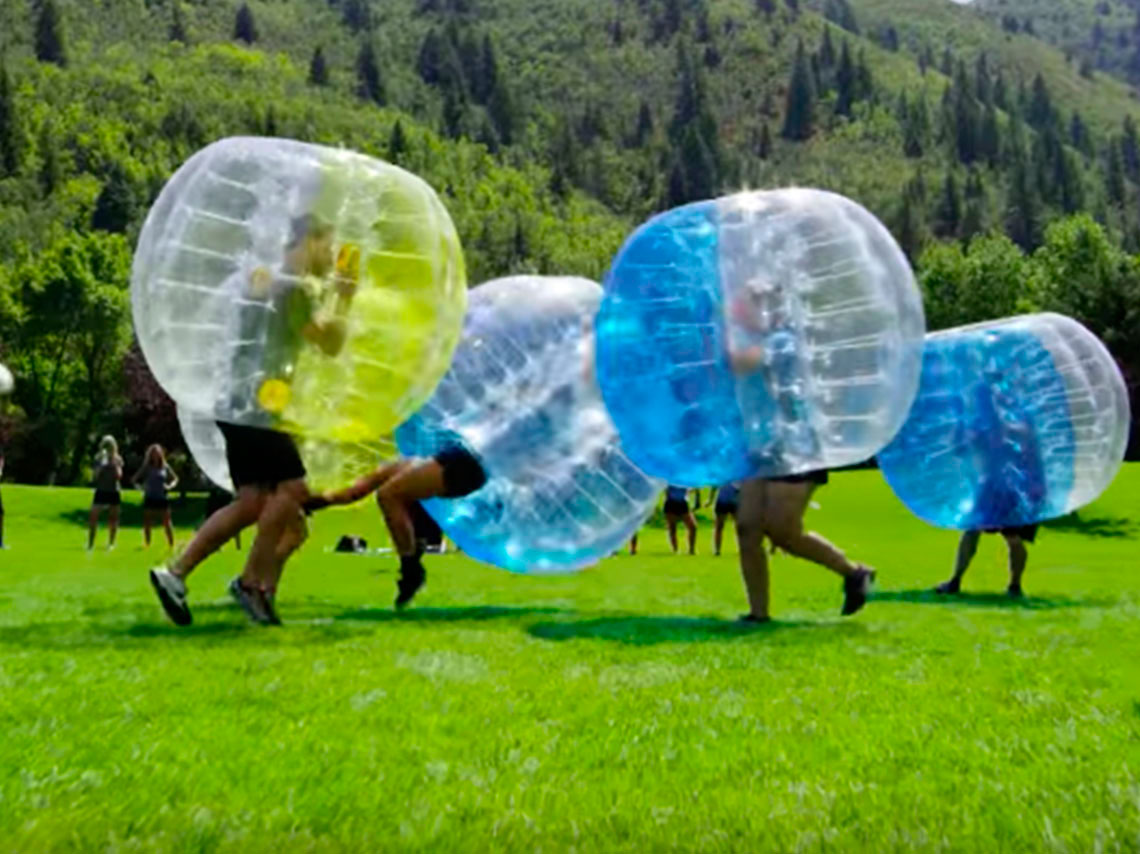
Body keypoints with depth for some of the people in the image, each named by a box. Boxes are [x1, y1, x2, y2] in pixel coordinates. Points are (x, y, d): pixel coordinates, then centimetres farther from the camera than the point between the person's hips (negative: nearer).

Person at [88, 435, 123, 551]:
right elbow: (96, 475, -5)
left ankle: (111, 543, 18)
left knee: (113, 520, 5)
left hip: (114, 492, 0)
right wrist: (101, 464, -17)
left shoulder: (117, 459, 4)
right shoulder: (99, 459, 2)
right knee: (93, 518, -7)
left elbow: (119, 476, -5)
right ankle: (90, 543, 0)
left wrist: (114, 464, -14)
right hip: (101, 491, 0)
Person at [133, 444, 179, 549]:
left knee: (167, 523, -3)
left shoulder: (165, 467, 3)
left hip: (162, 498, 0)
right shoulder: (147, 467, 2)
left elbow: (175, 479, 15)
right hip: (149, 499, 0)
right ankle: (147, 545, 15)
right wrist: (141, 487, -8)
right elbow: (135, 479, 7)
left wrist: (170, 486, -3)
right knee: (147, 524, 4)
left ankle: (172, 545, 1)